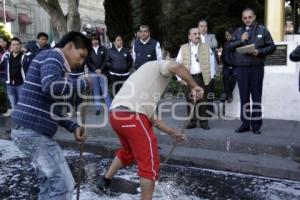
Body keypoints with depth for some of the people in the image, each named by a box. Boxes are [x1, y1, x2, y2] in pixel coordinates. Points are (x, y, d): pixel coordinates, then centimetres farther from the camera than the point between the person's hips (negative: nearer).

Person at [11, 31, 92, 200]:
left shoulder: (58, 65, 22)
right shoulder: (52, 57, -7)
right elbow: (50, 86, -30)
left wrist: (74, 127, 9)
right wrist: (82, 83, -14)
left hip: (32, 131, 10)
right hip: (34, 132, -10)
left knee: (50, 183, 16)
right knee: (64, 184, -6)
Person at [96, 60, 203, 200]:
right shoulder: (160, 65, 9)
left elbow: (151, 115, 29)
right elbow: (176, 67, -19)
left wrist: (172, 132, 33)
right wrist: (193, 86, -6)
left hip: (116, 115, 10)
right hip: (131, 116, -10)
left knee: (128, 151, 34)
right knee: (150, 164, 2)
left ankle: (105, 181, 47)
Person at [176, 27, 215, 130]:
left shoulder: (206, 47, 9)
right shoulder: (183, 48, 8)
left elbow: (211, 62, 9)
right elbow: (178, 63, 6)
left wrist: (211, 75, 3)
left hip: (202, 78, 0)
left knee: (203, 100, 3)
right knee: (190, 100, 2)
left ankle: (203, 121, 13)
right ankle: (192, 121, 12)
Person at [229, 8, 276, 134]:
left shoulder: (262, 30, 6)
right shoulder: (238, 32, 15)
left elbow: (272, 47, 4)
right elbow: (230, 47, 9)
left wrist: (259, 52, -12)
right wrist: (241, 41, -7)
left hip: (257, 68, -2)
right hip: (241, 68, 2)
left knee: (256, 97, 1)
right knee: (244, 97, 5)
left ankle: (256, 125, 8)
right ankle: (245, 123, 13)